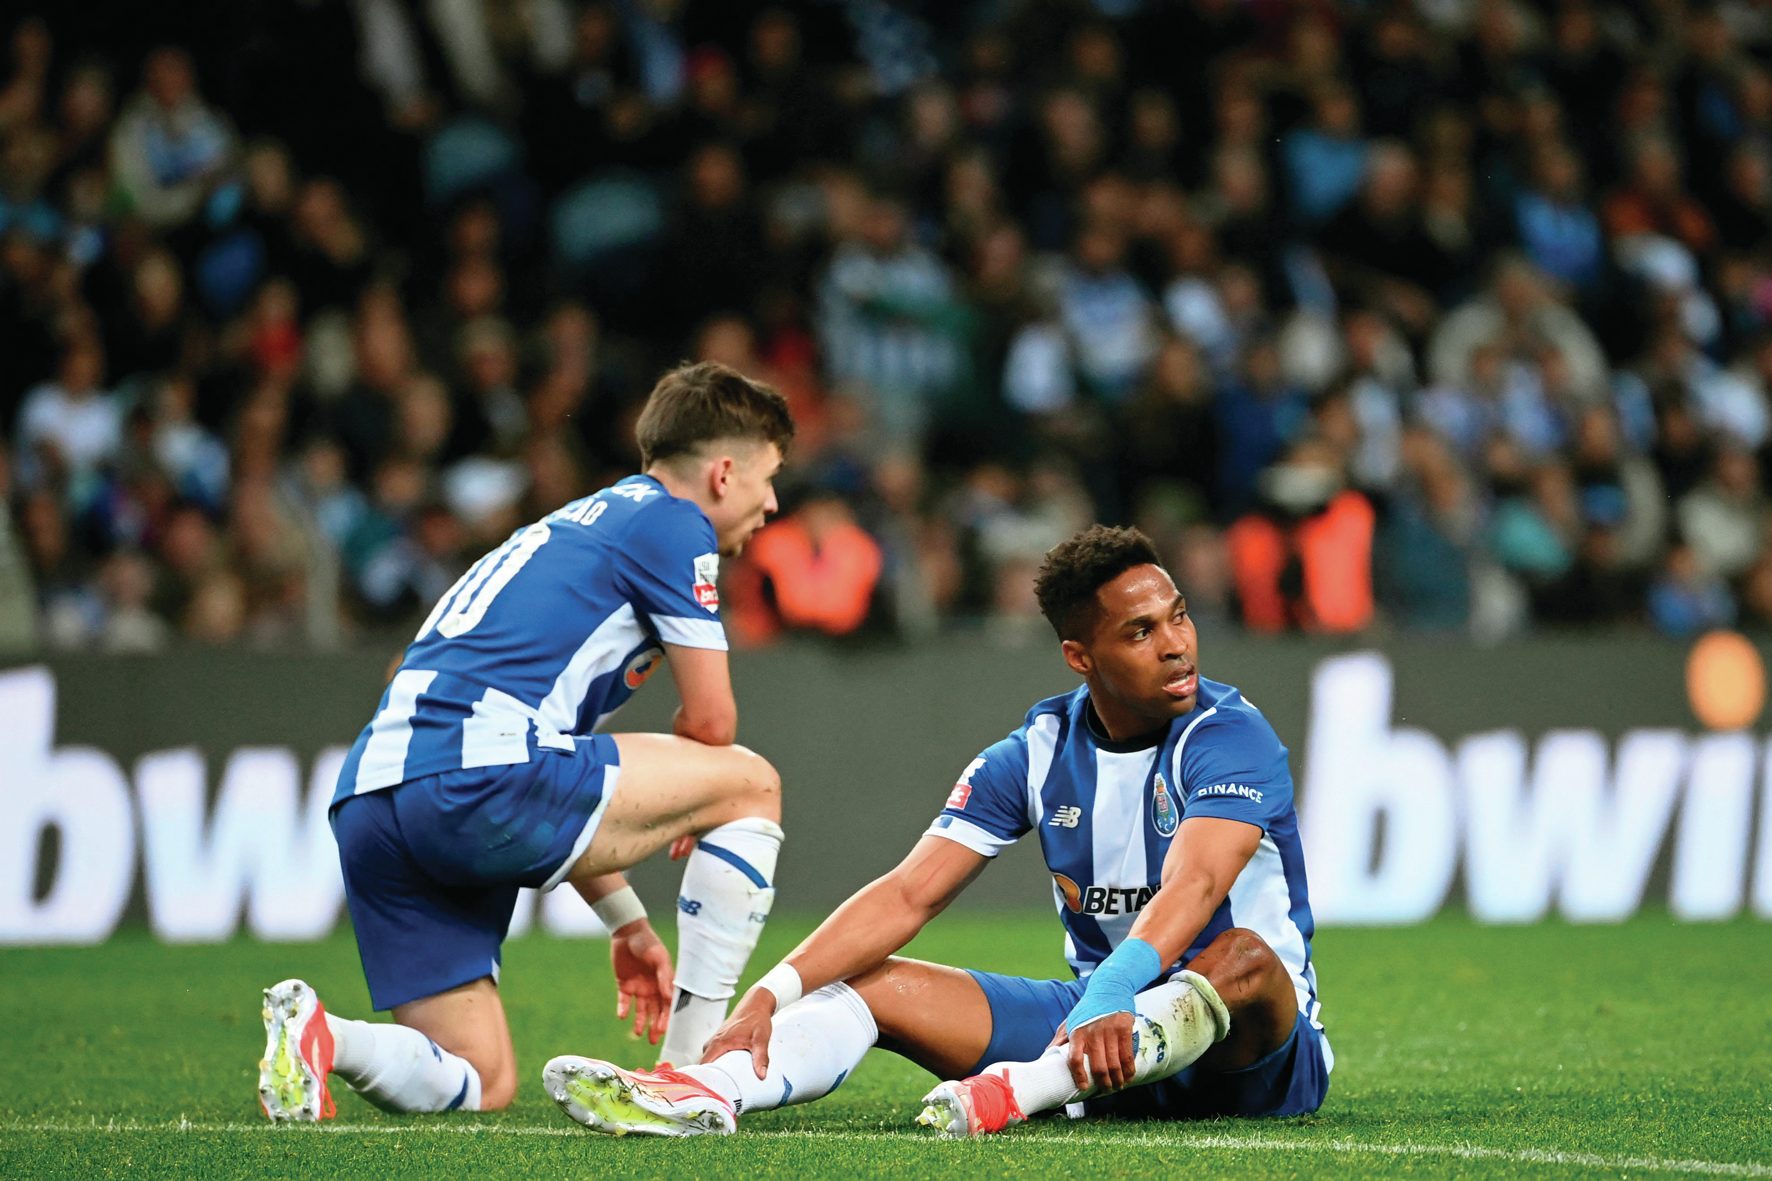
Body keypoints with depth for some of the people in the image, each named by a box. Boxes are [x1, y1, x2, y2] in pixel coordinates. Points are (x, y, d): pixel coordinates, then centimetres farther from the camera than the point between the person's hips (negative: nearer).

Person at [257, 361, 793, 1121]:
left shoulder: (575, 527, 34)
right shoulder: (673, 523, 7)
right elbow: (711, 719, 5)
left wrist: (626, 922, 36)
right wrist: (689, 812, 27)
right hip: (482, 773, -9)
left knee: (480, 1086, 15)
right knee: (750, 784, 9)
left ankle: (320, 1035, -12)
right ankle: (691, 1073, 8)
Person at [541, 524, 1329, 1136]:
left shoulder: (1228, 737, -15)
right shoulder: (1037, 754, 1)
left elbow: (1191, 888, -33)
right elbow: (908, 895, -6)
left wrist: (1111, 999, -52)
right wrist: (771, 995, -21)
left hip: (1251, 1051, -5)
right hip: (1102, 1020, 5)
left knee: (1245, 959, -39)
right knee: (876, 984, -10)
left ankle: (1020, 1090, -54)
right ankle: (704, 1093, -39)